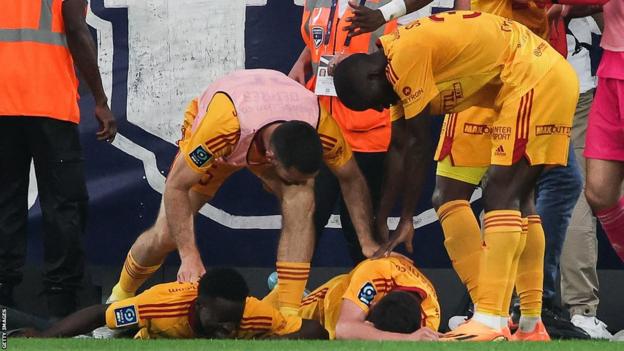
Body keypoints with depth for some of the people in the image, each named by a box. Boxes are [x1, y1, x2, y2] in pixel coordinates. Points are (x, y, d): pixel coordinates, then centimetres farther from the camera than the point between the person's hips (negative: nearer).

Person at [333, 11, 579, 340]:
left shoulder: (405, 55, -18)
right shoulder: (399, 63, 11)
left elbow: (422, 143, -14)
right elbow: (399, 149, 17)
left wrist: (407, 216, -4)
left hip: (533, 78, -10)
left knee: (500, 195, -13)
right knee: (515, 197, 13)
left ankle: (490, 322, -19)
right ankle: (532, 325, 17)